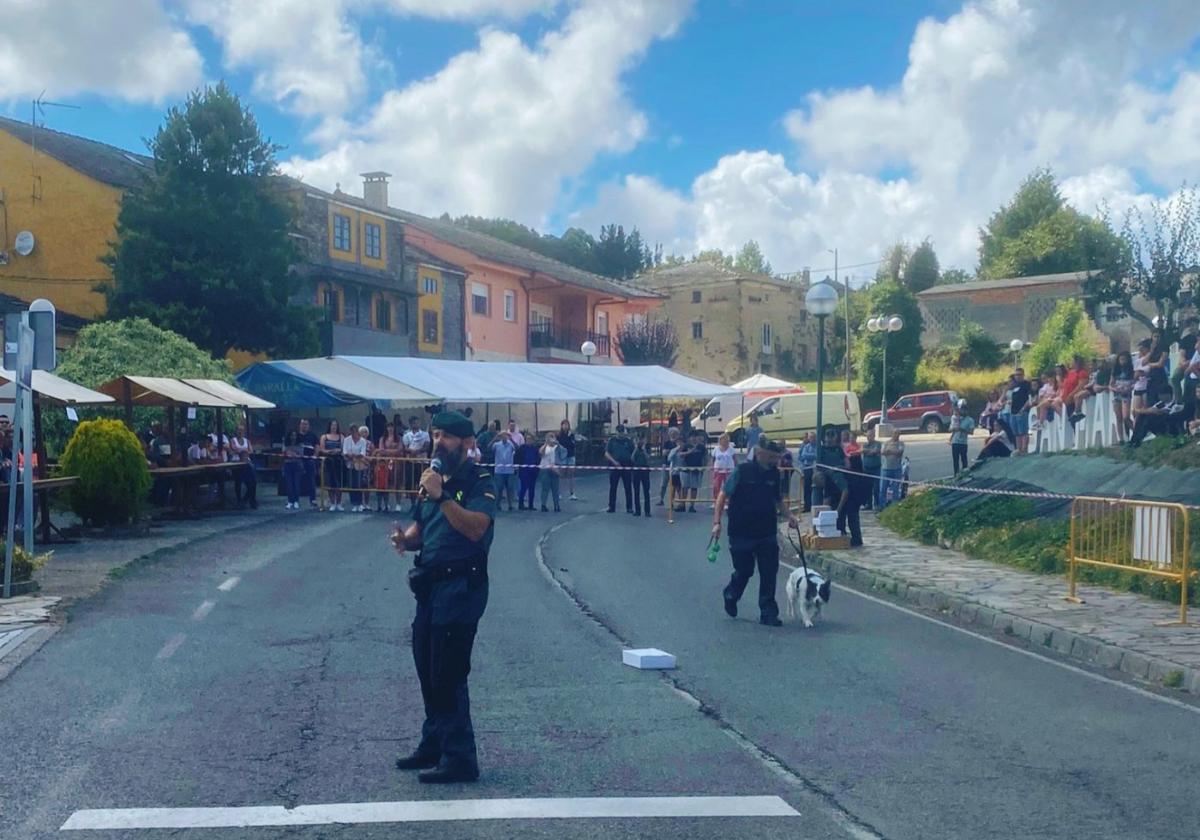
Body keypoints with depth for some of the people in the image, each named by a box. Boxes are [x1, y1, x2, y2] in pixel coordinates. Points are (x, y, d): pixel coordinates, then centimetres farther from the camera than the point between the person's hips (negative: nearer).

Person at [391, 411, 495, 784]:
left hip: (460, 586, -9)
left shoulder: (479, 482, -11)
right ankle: (433, 746, 31)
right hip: (430, 586, 9)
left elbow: (476, 528, -27)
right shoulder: (433, 478, 14)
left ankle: (459, 759, 1)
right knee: (428, 671, 17)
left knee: (448, 676, -7)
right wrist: (405, 539, 0)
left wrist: (442, 497, -33)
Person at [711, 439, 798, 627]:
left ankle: (768, 613, 9)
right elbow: (723, 495, -9)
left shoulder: (774, 473, 2)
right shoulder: (743, 471, -12)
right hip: (741, 533, -4)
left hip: (767, 533, 4)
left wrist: (789, 516, -1)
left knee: (769, 573, 0)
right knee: (744, 571, 8)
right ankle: (731, 596, 38)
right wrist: (717, 522, -15)